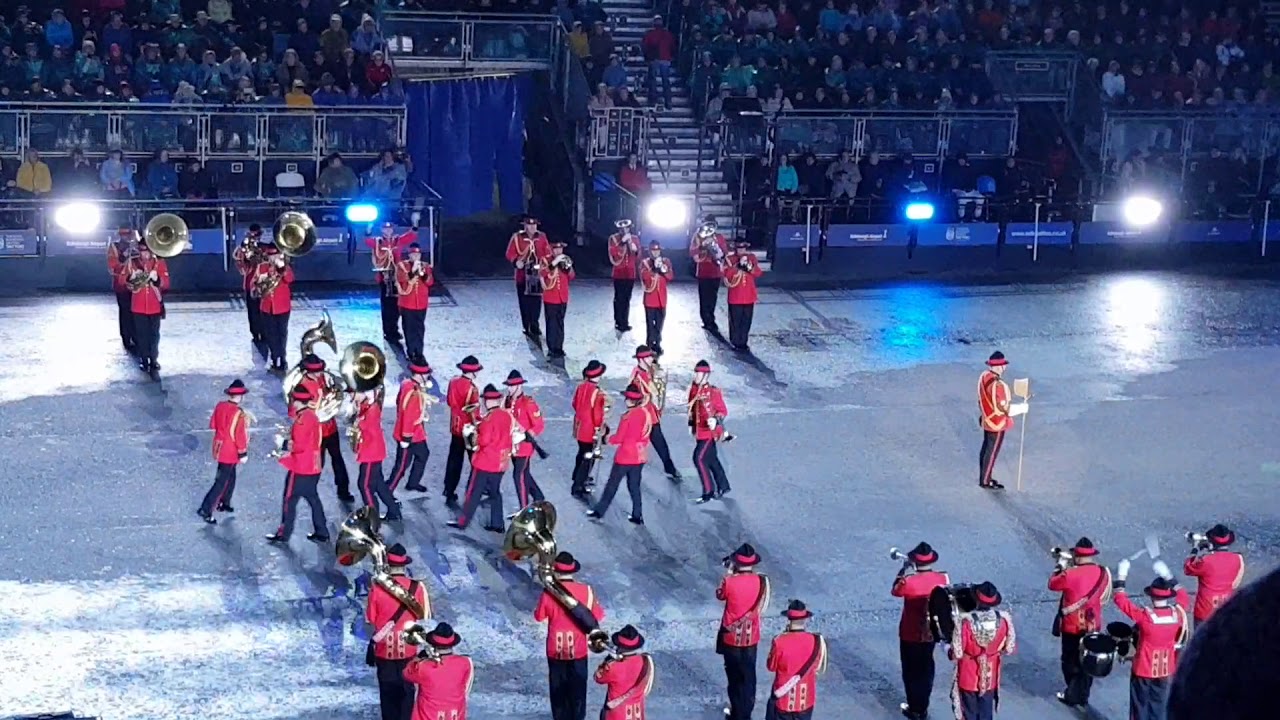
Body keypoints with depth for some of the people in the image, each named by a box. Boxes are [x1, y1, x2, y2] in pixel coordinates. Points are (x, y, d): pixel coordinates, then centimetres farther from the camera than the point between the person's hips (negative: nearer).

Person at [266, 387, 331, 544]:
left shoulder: (302, 420, -22)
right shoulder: (311, 415, 8)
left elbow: (299, 446, -24)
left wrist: (285, 445, -11)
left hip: (300, 468, -9)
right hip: (312, 467, 9)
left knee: (290, 500, 3)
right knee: (313, 498, 15)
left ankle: (284, 534, 11)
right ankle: (321, 533, 17)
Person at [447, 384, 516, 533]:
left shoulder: (489, 418, -20)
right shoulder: (507, 416, 2)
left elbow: (484, 441, -20)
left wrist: (476, 436, -3)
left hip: (485, 462, -7)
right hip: (501, 462, 7)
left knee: (474, 493, 2)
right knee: (495, 492, 15)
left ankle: (462, 522, 9)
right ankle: (497, 524, 16)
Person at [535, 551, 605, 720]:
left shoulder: (549, 592, -13)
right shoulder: (585, 590, -13)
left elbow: (539, 617, -1)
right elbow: (597, 616, -3)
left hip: (556, 649, 0)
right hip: (578, 648, 0)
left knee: (558, 687, 14)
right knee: (577, 687, 14)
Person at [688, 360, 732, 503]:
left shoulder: (714, 392, -18)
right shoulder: (694, 390, 4)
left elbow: (723, 410, -14)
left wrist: (716, 420, -30)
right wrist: (691, 424, 17)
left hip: (710, 432, -8)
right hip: (700, 432, 8)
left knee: (699, 458, -14)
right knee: (711, 459, 18)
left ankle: (709, 492, -7)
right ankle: (723, 487, 33)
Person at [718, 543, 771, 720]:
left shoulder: (729, 581, -19)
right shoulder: (761, 581, -12)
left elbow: (720, 595, 2)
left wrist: (728, 574, 6)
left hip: (731, 636, -2)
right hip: (751, 637, 2)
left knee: (734, 675, 12)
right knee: (748, 676, 14)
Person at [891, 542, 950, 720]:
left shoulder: (909, 581, -26)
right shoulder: (942, 578, -13)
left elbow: (895, 591, -5)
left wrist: (904, 571, 3)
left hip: (910, 634, -4)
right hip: (930, 633, 4)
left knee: (911, 671, 12)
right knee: (926, 669, 19)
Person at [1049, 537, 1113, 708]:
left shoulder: (1070, 574, -23)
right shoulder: (1103, 573, -8)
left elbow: (1053, 584, -6)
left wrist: (1060, 569, 9)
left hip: (1073, 626, -4)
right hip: (1093, 625, 4)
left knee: (1071, 662, 13)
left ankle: (1072, 695, 19)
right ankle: (1083, 696, 25)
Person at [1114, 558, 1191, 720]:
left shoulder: (1145, 616, -25)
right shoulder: (1177, 613, -14)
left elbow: (1120, 599, -16)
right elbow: (1183, 597, 8)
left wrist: (1121, 577, -7)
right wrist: (1169, 577, 10)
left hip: (1143, 670, -3)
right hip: (1165, 671, 3)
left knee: (1141, 706, 12)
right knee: (1159, 706, 16)